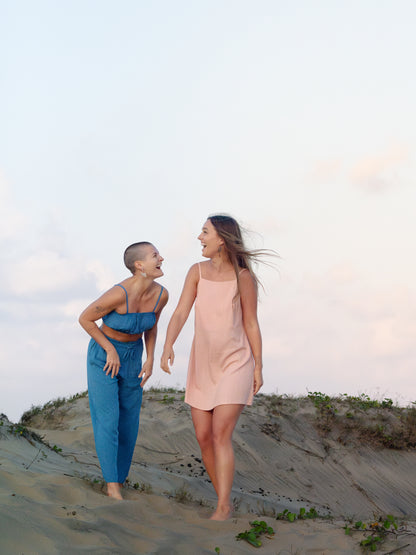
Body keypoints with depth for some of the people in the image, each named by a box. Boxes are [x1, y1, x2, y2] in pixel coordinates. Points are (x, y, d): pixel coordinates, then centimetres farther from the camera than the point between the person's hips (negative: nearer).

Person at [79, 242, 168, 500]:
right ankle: (113, 486, 0)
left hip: (132, 356, 6)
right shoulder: (119, 294, -32)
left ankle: (118, 482, 21)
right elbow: (85, 318, -19)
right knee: (108, 420, -9)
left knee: (129, 422, 7)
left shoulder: (161, 294, -13)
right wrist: (111, 351, -17)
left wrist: (150, 360, -2)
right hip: (103, 355, -5)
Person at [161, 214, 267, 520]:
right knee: (203, 437, 4)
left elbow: (252, 324, -6)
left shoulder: (243, 276, -12)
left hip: (236, 363, -5)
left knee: (221, 436, -17)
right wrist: (168, 347, -27)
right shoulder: (197, 271, -2)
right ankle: (224, 501, 22)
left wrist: (259, 368, -5)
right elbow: (180, 314, -10)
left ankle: (223, 508, -9)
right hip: (203, 364, 5)